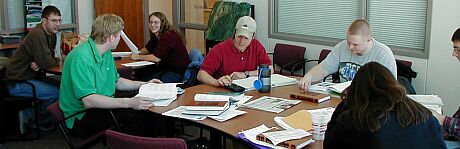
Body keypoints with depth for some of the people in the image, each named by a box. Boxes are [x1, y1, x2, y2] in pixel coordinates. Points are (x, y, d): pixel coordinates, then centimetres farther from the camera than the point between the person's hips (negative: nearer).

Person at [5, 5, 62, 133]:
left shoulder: (51, 34, 7)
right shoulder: (37, 35, -22)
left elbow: (50, 56, 10)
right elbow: (46, 62, -27)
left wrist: (40, 64, -12)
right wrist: (57, 61, -4)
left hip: (29, 77, 10)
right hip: (17, 83, -10)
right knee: (57, 93, -18)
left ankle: (28, 114, 10)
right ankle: (40, 122, 6)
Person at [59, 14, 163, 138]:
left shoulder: (106, 53, 9)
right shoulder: (81, 57, -22)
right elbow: (88, 101, -29)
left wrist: (144, 85, 16)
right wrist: (128, 102, -35)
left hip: (103, 105, 9)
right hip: (82, 117, -9)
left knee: (146, 112, -11)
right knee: (135, 116, -26)